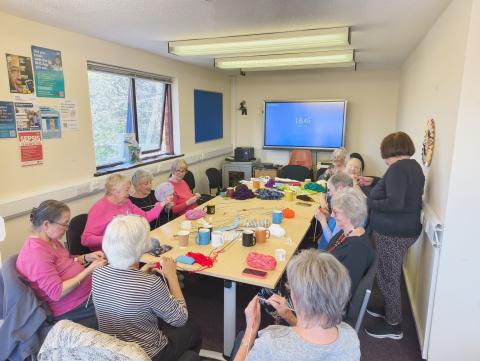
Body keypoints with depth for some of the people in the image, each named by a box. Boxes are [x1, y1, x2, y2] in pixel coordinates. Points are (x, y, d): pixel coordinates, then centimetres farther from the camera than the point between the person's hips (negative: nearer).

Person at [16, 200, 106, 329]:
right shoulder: (36, 254, -25)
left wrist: (87, 258, 1)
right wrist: (89, 270, -25)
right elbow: (57, 292, -27)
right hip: (72, 311, -9)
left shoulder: (50, 239, 3)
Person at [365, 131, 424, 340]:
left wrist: (369, 203, -15)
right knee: (391, 275, 23)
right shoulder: (414, 166, 10)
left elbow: (395, 203, -29)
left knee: (387, 277, 4)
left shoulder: (398, 167, -19)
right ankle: (390, 309, 40)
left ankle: (393, 325, 19)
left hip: (393, 233, -9)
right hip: (405, 230, 10)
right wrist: (374, 185, 18)